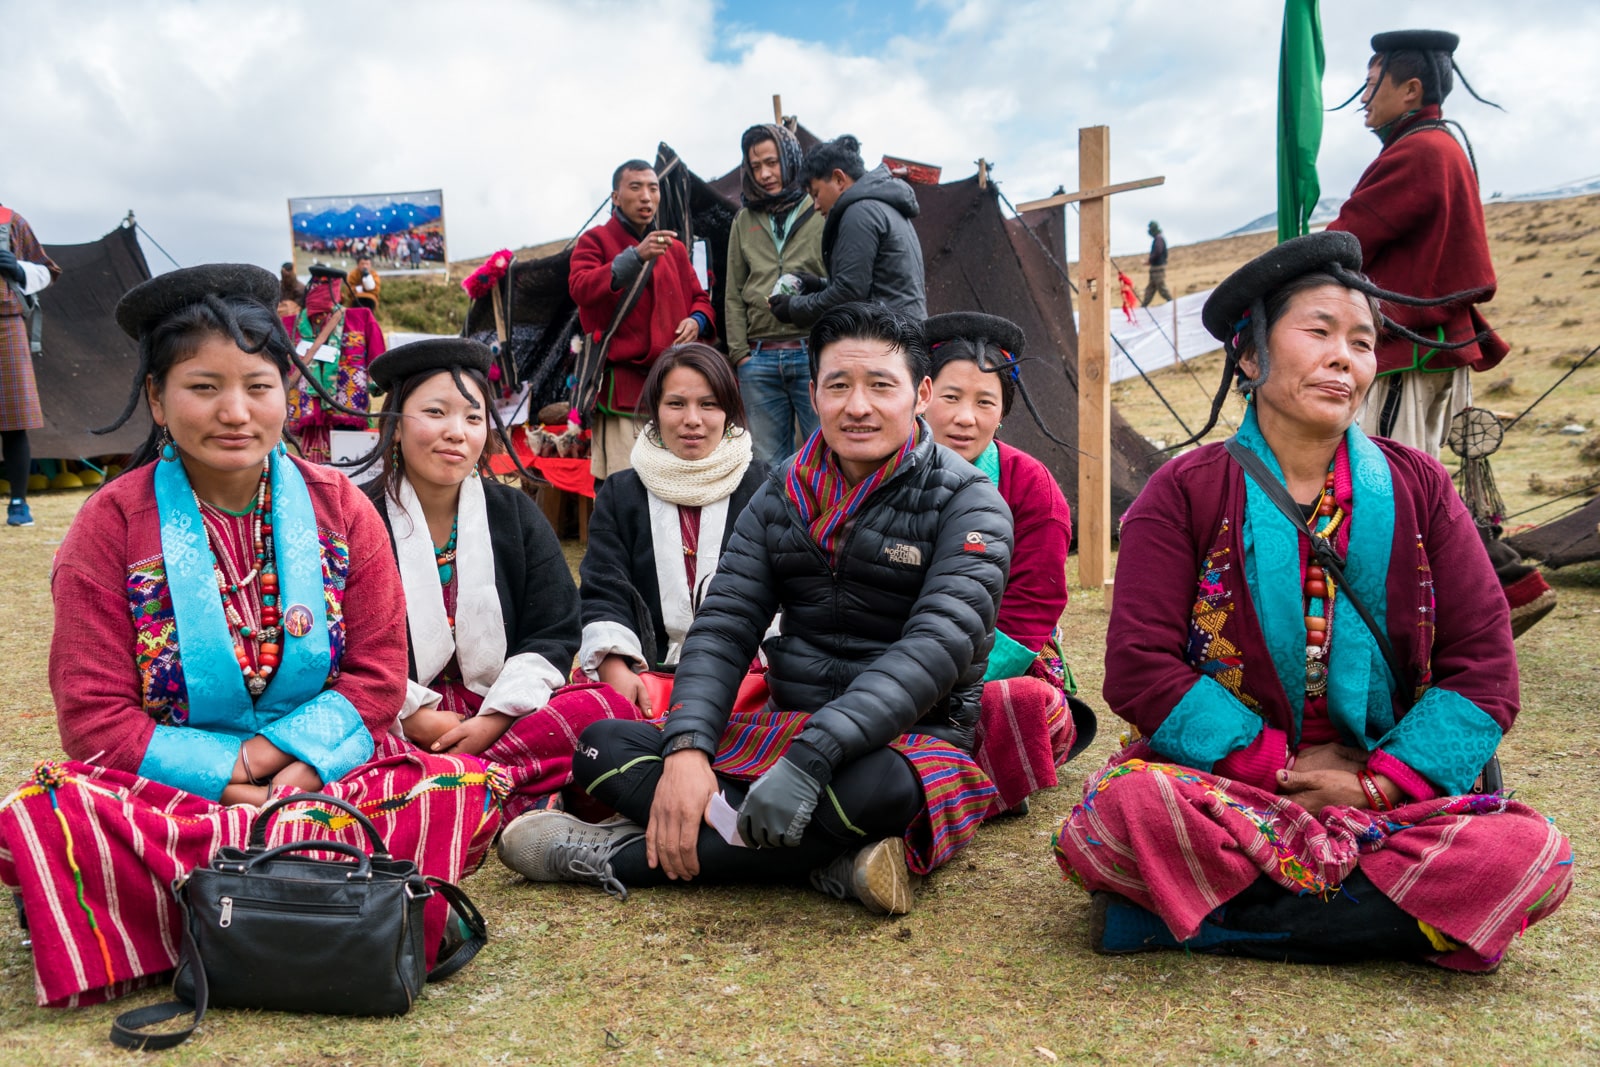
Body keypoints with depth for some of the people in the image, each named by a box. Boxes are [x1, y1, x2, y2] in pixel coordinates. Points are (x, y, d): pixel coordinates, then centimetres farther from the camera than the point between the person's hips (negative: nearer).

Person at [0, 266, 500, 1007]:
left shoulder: (340, 508, 3)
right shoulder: (111, 524, -1)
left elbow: (377, 675, 0)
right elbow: (94, 715, -5)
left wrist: (291, 759, -17)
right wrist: (229, 779, -17)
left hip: (324, 769, 1)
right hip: (162, 784, 0)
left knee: (466, 787, -26)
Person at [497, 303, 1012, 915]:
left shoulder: (968, 504, -8)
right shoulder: (781, 496, 7)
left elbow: (937, 646, -23)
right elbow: (723, 625, 0)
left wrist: (810, 760, -34)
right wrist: (687, 748, -20)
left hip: (911, 742, -4)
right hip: (782, 729, 5)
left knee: (875, 786, -41)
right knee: (602, 744, -12)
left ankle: (620, 857, -23)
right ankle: (830, 862, -26)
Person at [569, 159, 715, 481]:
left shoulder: (674, 248, 22)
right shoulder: (595, 240, 6)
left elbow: (700, 297, 28)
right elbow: (581, 288, -13)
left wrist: (697, 320, 3)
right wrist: (635, 256, -26)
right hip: (623, 385, -5)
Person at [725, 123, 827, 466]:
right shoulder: (745, 220, 16)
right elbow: (734, 294, 14)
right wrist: (739, 351, 6)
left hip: (815, 353, -3)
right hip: (759, 359, 4)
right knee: (769, 464, 8)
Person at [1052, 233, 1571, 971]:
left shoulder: (1418, 490, 8)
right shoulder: (1184, 494, 0)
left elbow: (1484, 665, 3)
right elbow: (1139, 667, -9)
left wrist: (1381, 782, -10)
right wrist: (1280, 767, -12)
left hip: (1392, 792, 4)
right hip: (1219, 786, -3)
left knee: (1533, 857, -27)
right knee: (1120, 812, -34)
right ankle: (1378, 910, -17)